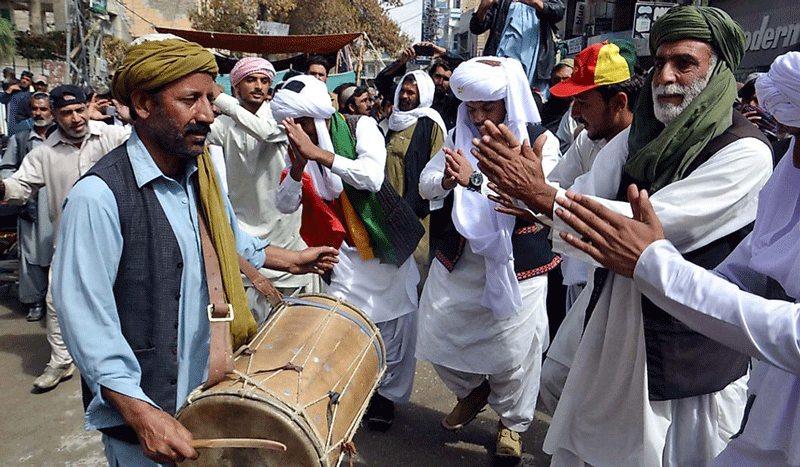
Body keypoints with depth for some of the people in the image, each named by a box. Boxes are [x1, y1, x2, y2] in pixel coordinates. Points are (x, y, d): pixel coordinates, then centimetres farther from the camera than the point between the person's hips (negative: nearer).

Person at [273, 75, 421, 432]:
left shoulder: (361, 127, -11)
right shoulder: (299, 146, 1)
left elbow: (373, 177, -28)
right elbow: (285, 205, -5)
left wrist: (318, 154, -29)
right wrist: (298, 165, -23)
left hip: (384, 243, -2)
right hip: (342, 251, 3)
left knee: (395, 325, 5)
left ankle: (387, 395, 25)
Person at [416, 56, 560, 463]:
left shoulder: (539, 141, -9)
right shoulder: (459, 136, 4)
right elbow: (425, 185, 0)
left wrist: (474, 179, -30)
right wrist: (446, 180, -23)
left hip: (515, 264, -4)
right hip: (458, 260, 5)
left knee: (511, 348, 4)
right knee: (438, 335, 10)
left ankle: (512, 422, 32)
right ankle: (471, 391, 40)